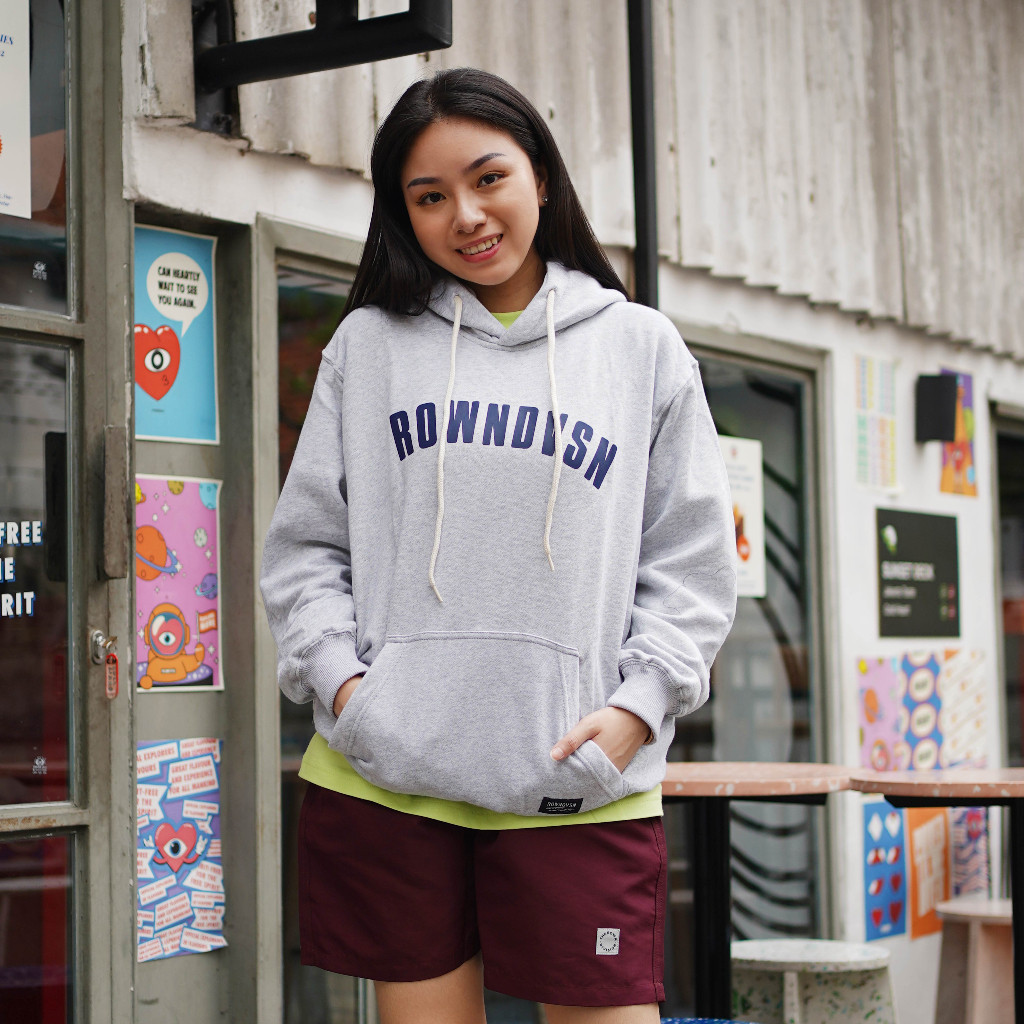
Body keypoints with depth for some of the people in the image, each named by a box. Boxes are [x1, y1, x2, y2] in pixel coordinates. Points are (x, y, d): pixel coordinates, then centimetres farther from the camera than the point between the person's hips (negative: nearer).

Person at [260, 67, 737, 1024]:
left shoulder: (642, 348, 10)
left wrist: (639, 704, -6)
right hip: (384, 776, 1)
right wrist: (340, 679, -4)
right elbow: (303, 543, 11)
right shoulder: (367, 345, 11)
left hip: (578, 790, -1)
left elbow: (693, 561, 8)